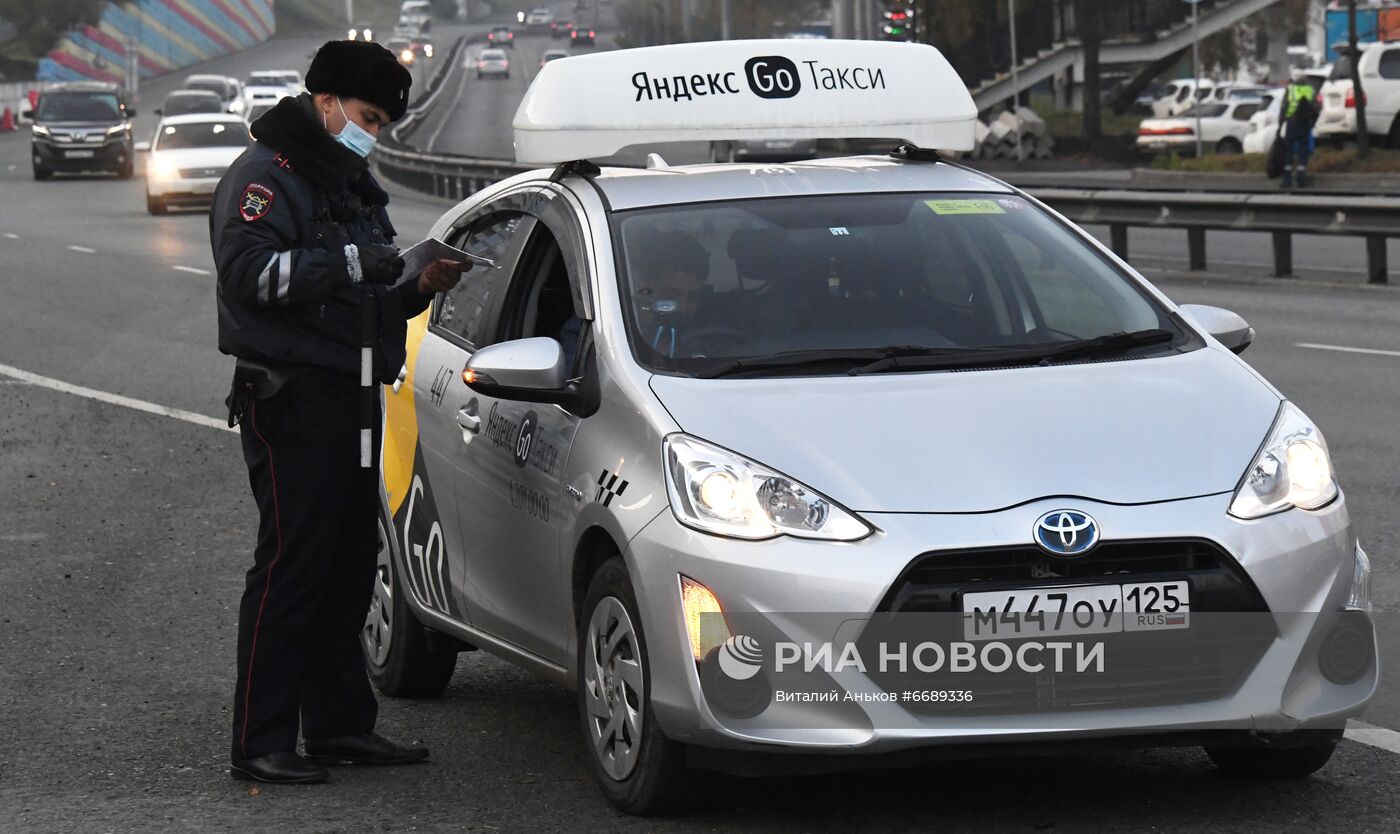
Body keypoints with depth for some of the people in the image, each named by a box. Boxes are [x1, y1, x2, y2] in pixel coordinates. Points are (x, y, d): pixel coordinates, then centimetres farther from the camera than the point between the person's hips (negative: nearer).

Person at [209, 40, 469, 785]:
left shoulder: (351, 186, 23)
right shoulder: (265, 176, -6)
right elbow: (249, 270, -22)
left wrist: (419, 288, 10)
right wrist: (348, 262, -23)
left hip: (350, 401, 9)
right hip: (292, 402, -9)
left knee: (349, 563, 11)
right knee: (290, 567, -11)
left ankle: (340, 723, 19)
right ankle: (260, 743, -9)